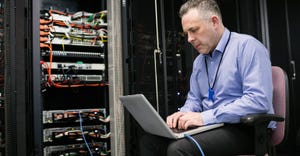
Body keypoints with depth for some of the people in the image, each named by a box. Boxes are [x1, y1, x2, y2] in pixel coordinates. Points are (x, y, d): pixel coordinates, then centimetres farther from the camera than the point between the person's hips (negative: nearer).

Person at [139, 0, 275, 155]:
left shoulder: (247, 46, -11)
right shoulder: (199, 61, 15)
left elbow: (259, 100, -22)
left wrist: (205, 117, -23)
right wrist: (184, 114, -4)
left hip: (245, 128, -7)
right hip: (211, 126, 7)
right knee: (149, 141, -11)